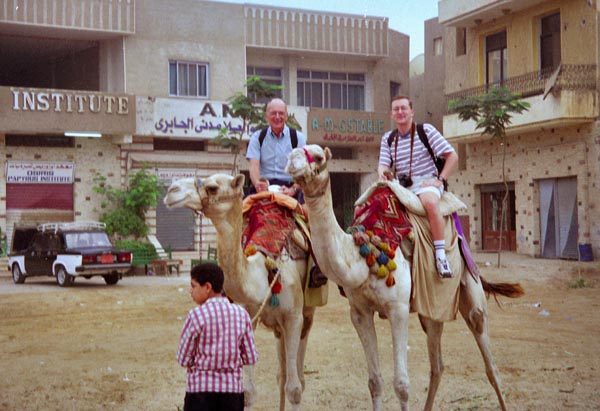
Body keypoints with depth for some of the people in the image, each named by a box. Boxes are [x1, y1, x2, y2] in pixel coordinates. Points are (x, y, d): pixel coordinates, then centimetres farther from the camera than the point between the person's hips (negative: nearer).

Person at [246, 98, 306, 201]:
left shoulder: (298, 138, 7)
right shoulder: (257, 137, 11)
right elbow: (254, 165, -2)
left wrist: (293, 189, -22)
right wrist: (257, 184, -26)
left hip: (289, 187, 0)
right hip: (263, 187, 0)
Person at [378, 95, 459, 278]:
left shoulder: (426, 131, -1)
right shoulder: (387, 138, 13)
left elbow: (452, 156, -3)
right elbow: (383, 164, 5)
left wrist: (440, 180, -13)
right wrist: (382, 171, -20)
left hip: (425, 182, -5)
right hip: (400, 185, 6)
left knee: (430, 202, -39)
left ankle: (440, 253, -35)